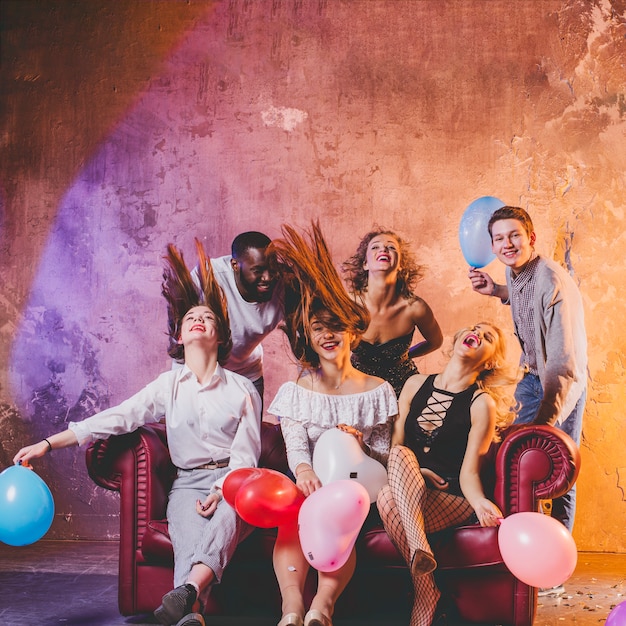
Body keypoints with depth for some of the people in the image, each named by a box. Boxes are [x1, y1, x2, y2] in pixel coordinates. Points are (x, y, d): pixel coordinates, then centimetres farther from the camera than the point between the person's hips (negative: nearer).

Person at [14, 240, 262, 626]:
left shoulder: (242, 390, 10)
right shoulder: (169, 386, 14)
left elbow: (246, 455, 2)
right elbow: (115, 418, 5)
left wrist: (220, 492, -19)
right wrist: (48, 444, -3)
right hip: (188, 483, 2)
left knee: (227, 514, -39)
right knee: (188, 534, -33)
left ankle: (186, 593, -62)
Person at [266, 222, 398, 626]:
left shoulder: (376, 390, 9)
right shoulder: (298, 390, 11)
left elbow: (384, 456, 7)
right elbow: (295, 444, -5)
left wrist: (360, 443, -15)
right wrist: (303, 470, -28)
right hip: (312, 483, 1)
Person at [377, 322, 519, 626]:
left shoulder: (481, 404, -3)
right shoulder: (416, 384, 10)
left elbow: (469, 471, -7)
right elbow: (394, 444, 11)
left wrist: (479, 501, -28)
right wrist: (409, 473, -8)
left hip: (454, 501, -4)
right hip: (407, 495, 4)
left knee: (388, 498, -32)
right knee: (401, 454, -30)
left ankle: (425, 593, -27)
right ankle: (420, 551, -39)